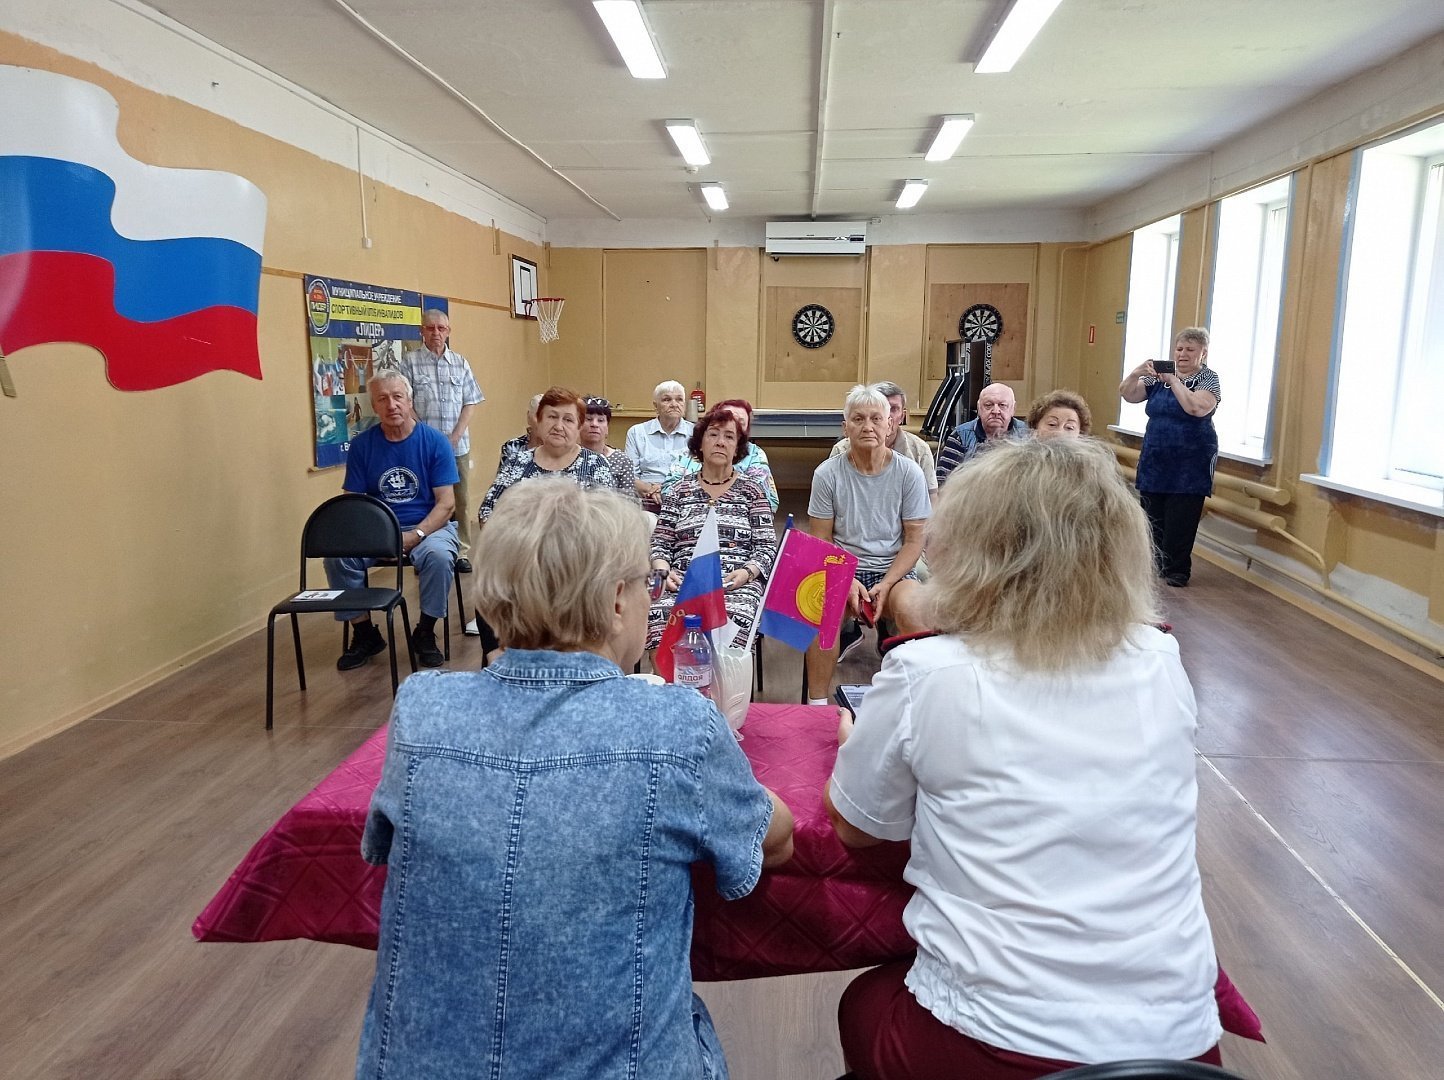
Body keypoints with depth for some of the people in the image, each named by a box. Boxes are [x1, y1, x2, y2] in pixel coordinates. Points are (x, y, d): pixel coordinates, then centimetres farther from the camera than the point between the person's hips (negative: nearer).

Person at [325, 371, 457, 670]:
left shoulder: (434, 441, -5)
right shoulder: (361, 445, 1)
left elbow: (445, 504, -9)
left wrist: (414, 536, -23)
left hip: (427, 525, -2)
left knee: (438, 555, -34)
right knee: (337, 554, -24)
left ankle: (425, 633, -10)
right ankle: (364, 633, -3)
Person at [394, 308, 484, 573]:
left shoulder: (460, 363, 9)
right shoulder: (409, 362, 0)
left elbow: (470, 403, 7)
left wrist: (455, 437, -4)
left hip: (458, 445, 3)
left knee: (460, 500, 6)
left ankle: (462, 551, 15)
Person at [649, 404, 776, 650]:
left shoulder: (751, 490, 15)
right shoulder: (679, 490, 18)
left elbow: (767, 547, 9)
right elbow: (659, 544, 15)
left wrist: (746, 573, -9)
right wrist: (664, 571, -5)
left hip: (737, 585, -1)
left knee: (732, 619, -37)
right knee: (660, 616, -34)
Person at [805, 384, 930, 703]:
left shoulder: (909, 473, -1)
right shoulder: (828, 474, -1)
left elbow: (914, 540, 0)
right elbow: (821, 540, 1)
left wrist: (886, 585, -14)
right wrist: (847, 581, -15)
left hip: (893, 568, 0)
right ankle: (818, 704, -19)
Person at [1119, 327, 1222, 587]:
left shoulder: (1209, 378, -5)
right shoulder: (1159, 375, 8)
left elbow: (1197, 408, -23)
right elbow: (1127, 395, 2)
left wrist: (1173, 380, -24)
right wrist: (1136, 373, -16)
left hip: (1189, 465, -5)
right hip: (1154, 461, 5)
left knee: (1179, 523, -3)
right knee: (1151, 517, 8)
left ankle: (1176, 571, 7)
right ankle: (1153, 566, 19)